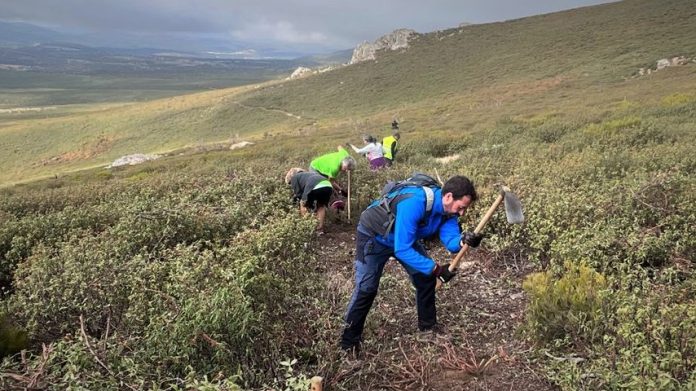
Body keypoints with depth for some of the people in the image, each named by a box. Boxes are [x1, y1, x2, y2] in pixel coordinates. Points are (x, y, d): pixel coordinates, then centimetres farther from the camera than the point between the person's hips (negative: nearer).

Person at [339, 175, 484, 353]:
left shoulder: (448, 209, -17)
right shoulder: (413, 204, -42)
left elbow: (451, 241, -21)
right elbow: (402, 250, -41)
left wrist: (464, 240, -44)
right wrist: (435, 269, -40)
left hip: (405, 237, 7)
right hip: (373, 236, -7)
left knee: (426, 278, 6)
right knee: (366, 289, -9)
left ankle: (428, 326, 24)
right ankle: (349, 341, 5)